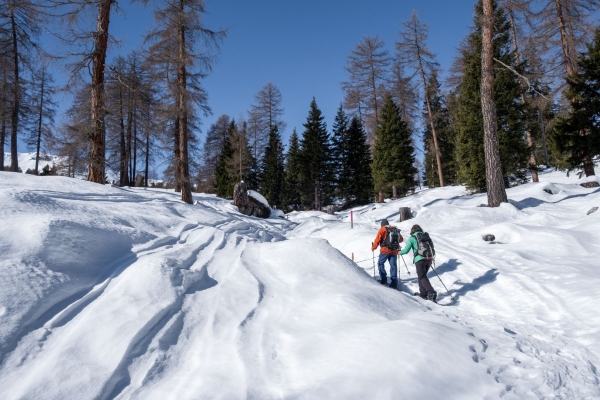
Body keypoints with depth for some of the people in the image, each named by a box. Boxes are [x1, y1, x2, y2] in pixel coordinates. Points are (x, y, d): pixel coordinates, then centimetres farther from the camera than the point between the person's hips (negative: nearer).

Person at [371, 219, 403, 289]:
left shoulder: (382, 229, 0)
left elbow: (377, 240, -5)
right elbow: (401, 239, 21)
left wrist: (373, 247, 9)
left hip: (385, 250, -4)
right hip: (394, 251, 4)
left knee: (380, 263, 11)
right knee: (393, 266, 5)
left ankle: (383, 279, 3)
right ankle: (394, 284, 4)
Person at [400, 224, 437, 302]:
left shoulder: (412, 238, 4)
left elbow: (406, 250, 1)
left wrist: (400, 252, 21)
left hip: (420, 259, -6)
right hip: (429, 258, 6)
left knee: (422, 277, -5)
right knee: (422, 275, 21)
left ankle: (431, 292, -24)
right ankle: (423, 293, 23)